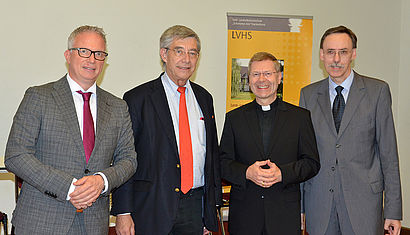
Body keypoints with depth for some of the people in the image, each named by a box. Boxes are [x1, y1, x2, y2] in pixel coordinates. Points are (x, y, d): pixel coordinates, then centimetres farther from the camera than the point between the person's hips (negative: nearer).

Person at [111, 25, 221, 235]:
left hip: (195, 209, 4)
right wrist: (122, 212, -11)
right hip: (152, 209, -4)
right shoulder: (137, 99, -5)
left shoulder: (204, 98, 11)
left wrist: (212, 205, 12)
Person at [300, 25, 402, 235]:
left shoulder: (377, 91, 0)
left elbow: (388, 152, 0)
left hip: (363, 201, -2)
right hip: (319, 202, 2)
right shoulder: (308, 94, 7)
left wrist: (393, 210, -3)